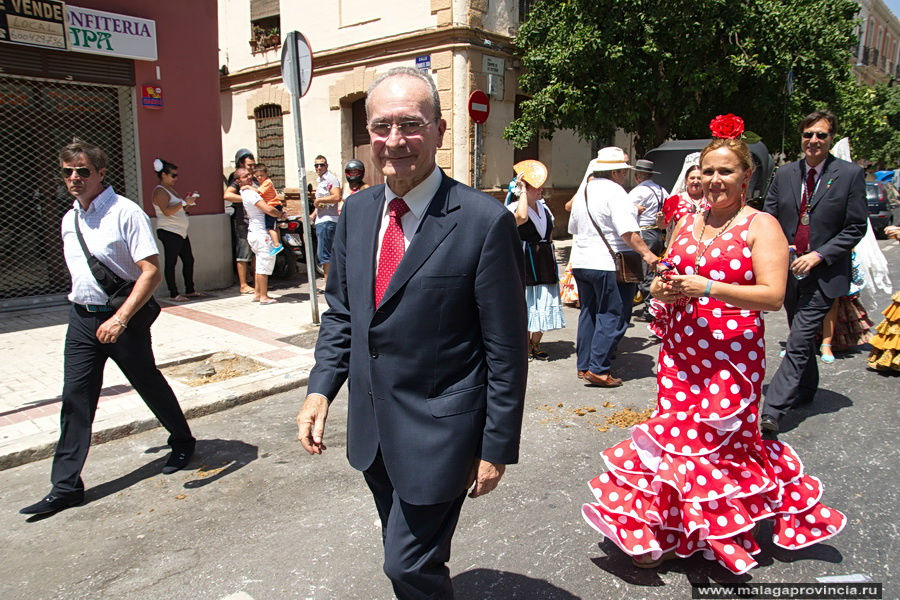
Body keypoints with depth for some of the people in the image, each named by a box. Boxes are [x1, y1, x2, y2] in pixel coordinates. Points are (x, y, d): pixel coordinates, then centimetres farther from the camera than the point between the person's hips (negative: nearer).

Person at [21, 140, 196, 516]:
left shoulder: (126, 213, -14)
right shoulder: (69, 220, 10)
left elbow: (152, 272, -20)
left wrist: (120, 318, -26)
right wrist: (82, 307, 20)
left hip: (123, 318, -6)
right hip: (81, 319, 6)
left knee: (150, 385, 10)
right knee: (75, 399, 4)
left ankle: (182, 443, 34)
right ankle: (65, 486, 11)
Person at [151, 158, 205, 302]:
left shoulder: (171, 189, 19)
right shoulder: (160, 191, -11)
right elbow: (167, 211, -23)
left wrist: (189, 199, 10)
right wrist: (184, 202, -20)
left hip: (181, 232, 10)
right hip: (169, 232, -10)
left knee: (189, 260, 11)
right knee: (171, 263, -5)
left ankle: (190, 290, 19)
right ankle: (174, 294, 0)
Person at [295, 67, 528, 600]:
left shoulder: (485, 221, -18)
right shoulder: (357, 211, 2)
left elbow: (507, 350, -14)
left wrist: (497, 448, -11)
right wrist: (321, 389, 0)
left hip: (438, 432, -6)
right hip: (372, 428, 6)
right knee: (405, 553, 24)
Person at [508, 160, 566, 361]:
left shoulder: (544, 207, 13)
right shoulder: (514, 208, -10)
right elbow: (521, 217, -36)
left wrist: (552, 261, 20)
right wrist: (523, 191, -24)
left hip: (545, 261, 7)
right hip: (525, 261, -7)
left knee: (543, 304, 9)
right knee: (526, 303, -2)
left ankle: (535, 344, 22)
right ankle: (525, 346, 12)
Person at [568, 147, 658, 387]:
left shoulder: (583, 192, 13)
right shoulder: (614, 191, -13)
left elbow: (573, 229, 22)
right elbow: (628, 232, -22)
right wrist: (646, 253, -22)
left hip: (581, 263, 8)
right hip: (610, 265, -8)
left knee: (589, 313, 16)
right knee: (612, 316, -1)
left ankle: (584, 366, 20)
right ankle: (598, 370, -3)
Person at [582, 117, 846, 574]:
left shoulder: (761, 226, -5)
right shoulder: (686, 223, 12)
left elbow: (773, 296, -15)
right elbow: (664, 280, 20)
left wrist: (707, 288, -23)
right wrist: (663, 289, -3)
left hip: (733, 355, -5)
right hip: (680, 350, 5)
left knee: (719, 443, 3)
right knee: (674, 436, 6)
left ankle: (717, 535, 24)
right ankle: (668, 532, 21)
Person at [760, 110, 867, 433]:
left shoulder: (850, 174, -4)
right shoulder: (785, 174, 6)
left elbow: (855, 228, -4)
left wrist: (819, 255, -15)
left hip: (824, 273, -4)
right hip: (788, 269, 5)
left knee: (799, 342, -12)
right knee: (803, 337, 20)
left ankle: (771, 411, -15)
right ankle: (805, 391, 39)